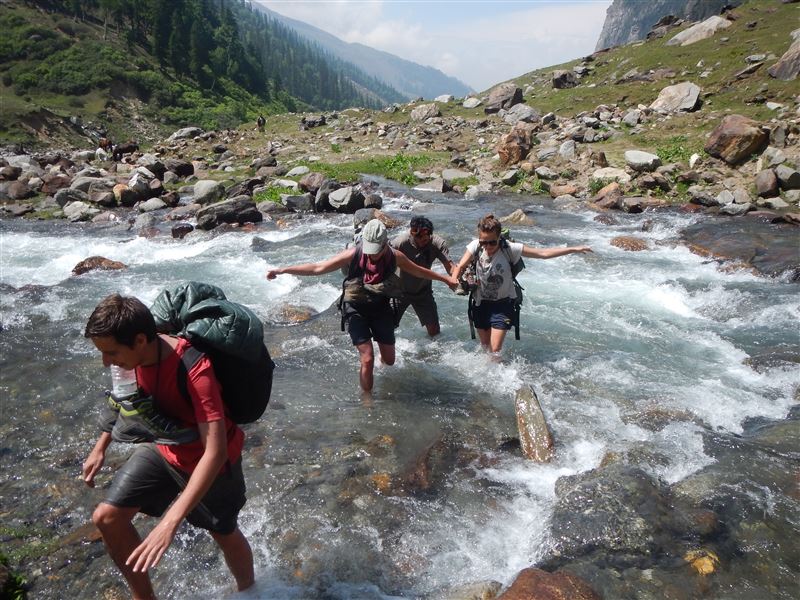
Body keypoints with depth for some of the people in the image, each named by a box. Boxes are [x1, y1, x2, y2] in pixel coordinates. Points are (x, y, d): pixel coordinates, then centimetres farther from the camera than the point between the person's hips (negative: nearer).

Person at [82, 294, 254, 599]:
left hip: (208, 460, -6)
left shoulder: (195, 371, -39)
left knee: (224, 534, 13)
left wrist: (170, 521, -46)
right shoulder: (134, 354, -17)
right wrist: (100, 447, 13)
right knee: (107, 517, 3)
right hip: (164, 449, 6)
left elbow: (216, 452, -42)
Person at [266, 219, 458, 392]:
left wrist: (445, 278, 13)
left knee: (389, 360, 8)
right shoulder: (354, 254, -22)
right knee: (368, 359, -12)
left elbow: (418, 271, 6)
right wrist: (283, 270, -23)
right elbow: (318, 267, -19)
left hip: (381, 308, 3)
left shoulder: (395, 257, -14)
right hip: (356, 309, -3)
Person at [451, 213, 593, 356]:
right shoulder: (476, 246, -13)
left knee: (495, 349, -10)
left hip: (502, 303, -3)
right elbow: (461, 266, -11)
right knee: (485, 346, 16)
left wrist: (573, 249, -18)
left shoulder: (509, 248, -20)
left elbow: (543, 253, -16)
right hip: (481, 303, 3)